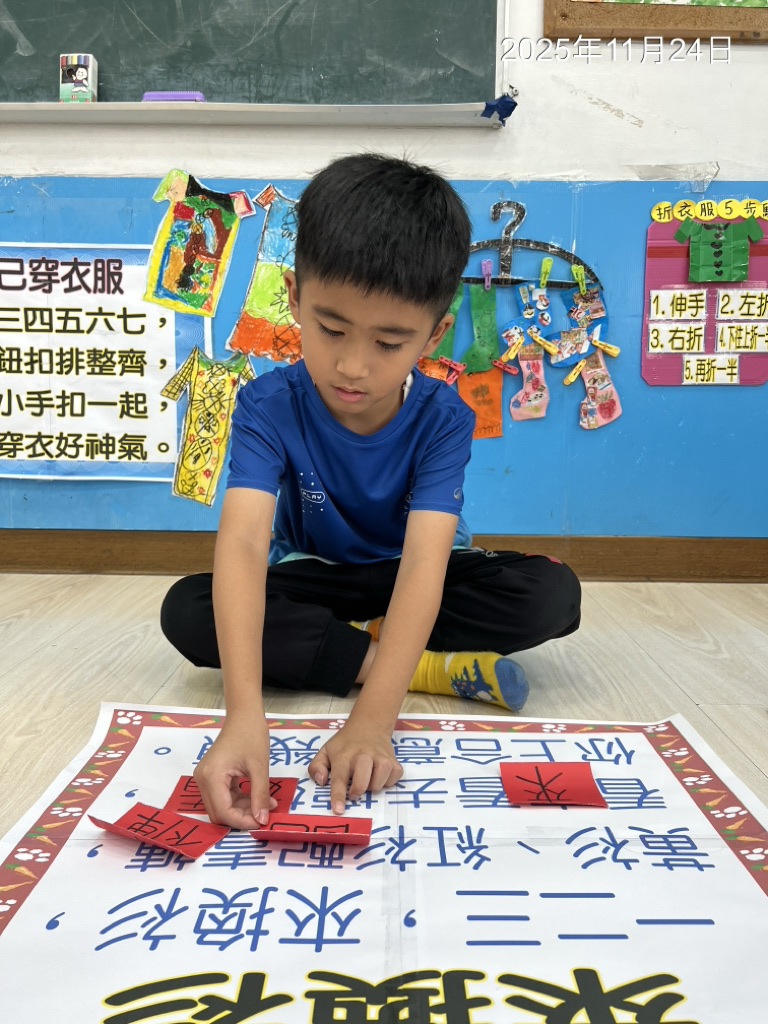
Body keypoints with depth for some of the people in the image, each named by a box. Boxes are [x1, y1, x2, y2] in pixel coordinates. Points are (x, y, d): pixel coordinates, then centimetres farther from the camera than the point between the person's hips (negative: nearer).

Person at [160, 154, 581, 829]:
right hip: (313, 576, 1)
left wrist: (371, 721, -51)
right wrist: (244, 715, -55)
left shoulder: (443, 417, -25)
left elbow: (423, 565, -37)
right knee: (186, 611, -29)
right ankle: (438, 668, -25)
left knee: (553, 595, -25)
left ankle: (340, 643, -19)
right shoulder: (271, 405, -26)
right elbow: (243, 543, -40)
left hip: (406, 583, 0)